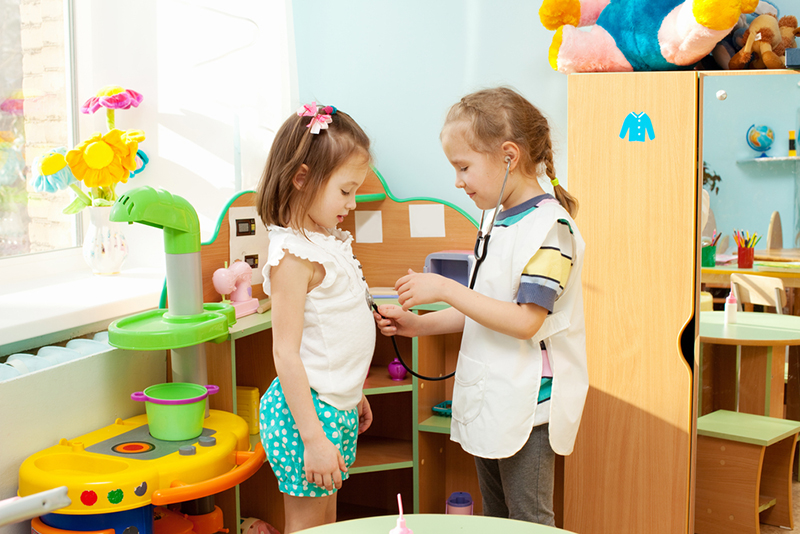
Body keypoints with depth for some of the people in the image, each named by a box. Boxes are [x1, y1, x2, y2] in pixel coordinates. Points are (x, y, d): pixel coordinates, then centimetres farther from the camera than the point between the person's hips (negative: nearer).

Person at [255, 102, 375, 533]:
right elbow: (286, 354, -21)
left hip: (337, 405, 9)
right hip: (308, 407, -9)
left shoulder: (331, 242, 8)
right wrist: (313, 438, -22)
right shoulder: (293, 254, -19)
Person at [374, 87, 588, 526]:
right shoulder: (500, 222, 11)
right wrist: (419, 325, 8)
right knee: (495, 519, 18)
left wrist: (445, 289, -21)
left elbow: (524, 320, -25)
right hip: (489, 403, 9)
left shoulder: (548, 226, -17)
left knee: (528, 522, 1)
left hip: (528, 404, -9)